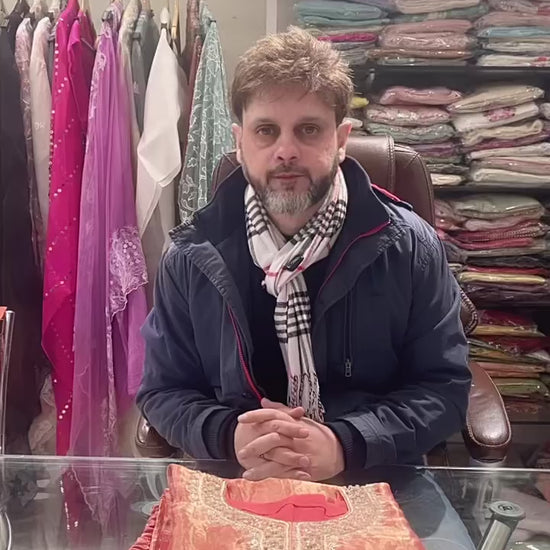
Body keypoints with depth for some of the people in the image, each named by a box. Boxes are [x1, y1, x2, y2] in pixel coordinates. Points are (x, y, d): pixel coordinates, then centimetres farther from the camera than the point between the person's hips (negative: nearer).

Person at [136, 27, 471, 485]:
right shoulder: (194, 255, -3)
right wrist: (228, 435, -17)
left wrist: (345, 444, -18)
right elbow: (162, 391, 3)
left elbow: (444, 386, -4)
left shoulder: (408, 246, -6)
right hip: (234, 491, 2)